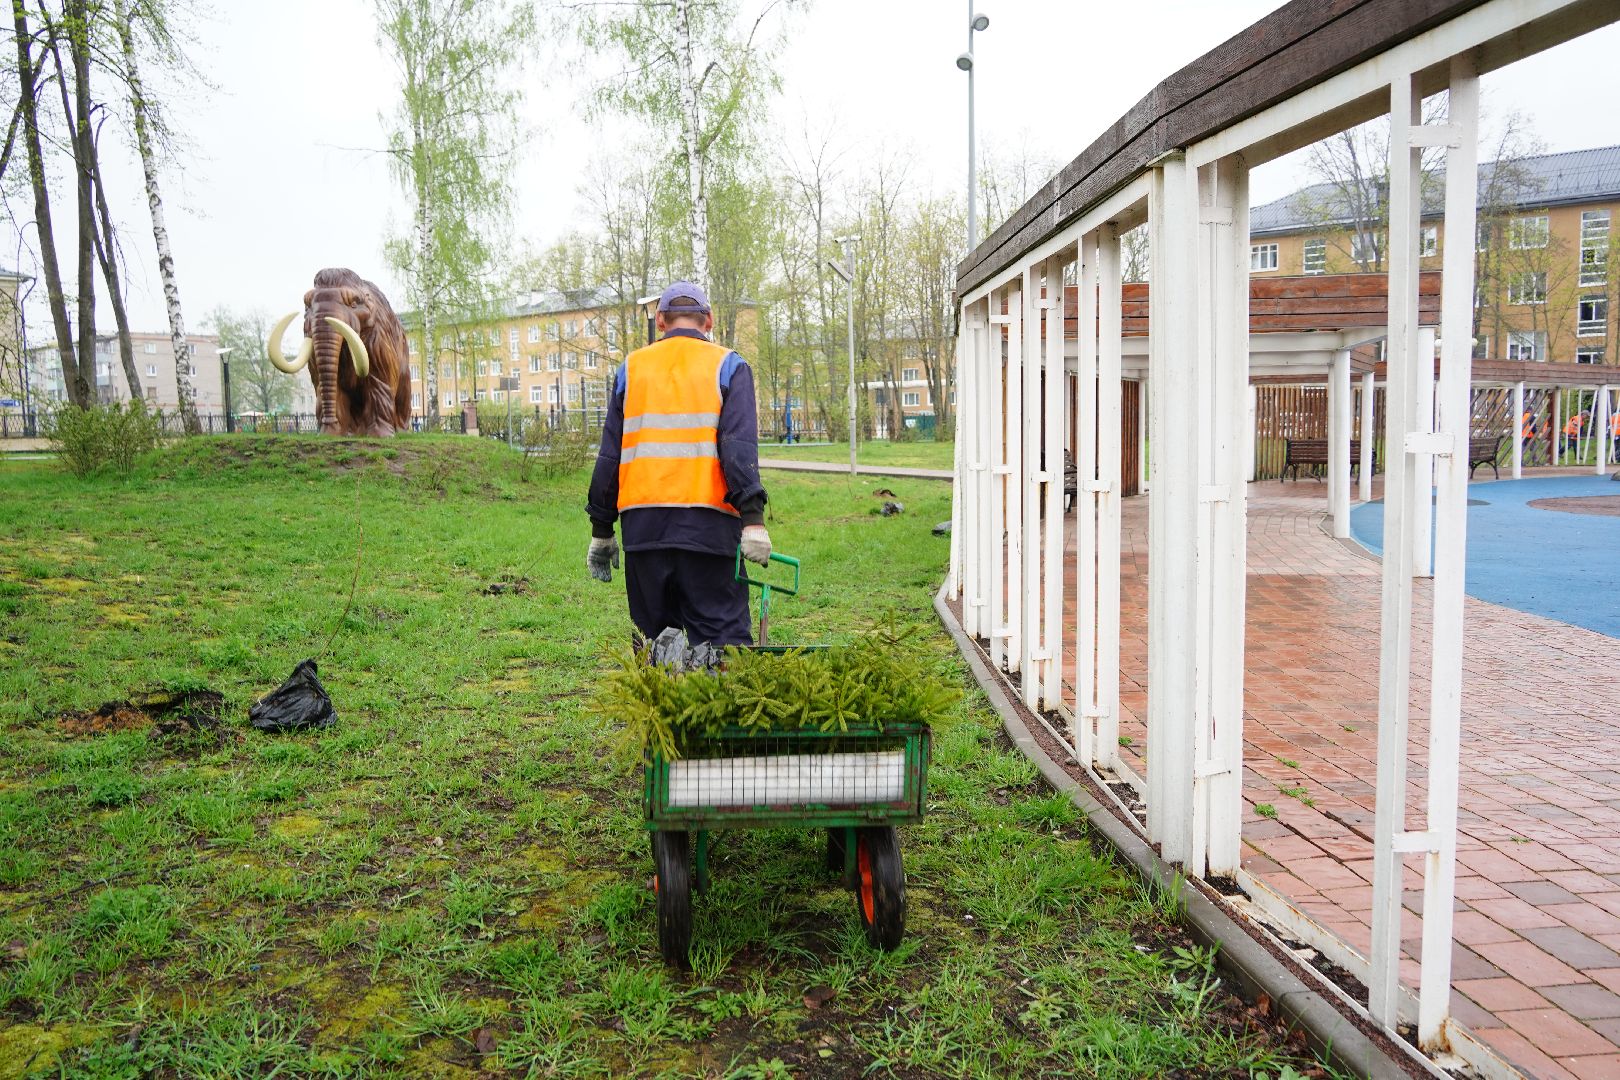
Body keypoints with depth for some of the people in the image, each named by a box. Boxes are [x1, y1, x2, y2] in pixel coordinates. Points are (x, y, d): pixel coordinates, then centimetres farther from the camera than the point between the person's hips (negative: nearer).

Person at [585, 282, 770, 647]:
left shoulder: (631, 368, 16)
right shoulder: (727, 365, 7)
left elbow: (609, 454, 14)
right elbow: (739, 445, -7)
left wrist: (601, 530, 18)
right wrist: (753, 517, -12)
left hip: (642, 522, 3)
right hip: (708, 521, -3)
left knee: (652, 636, 11)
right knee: (724, 634, -4)